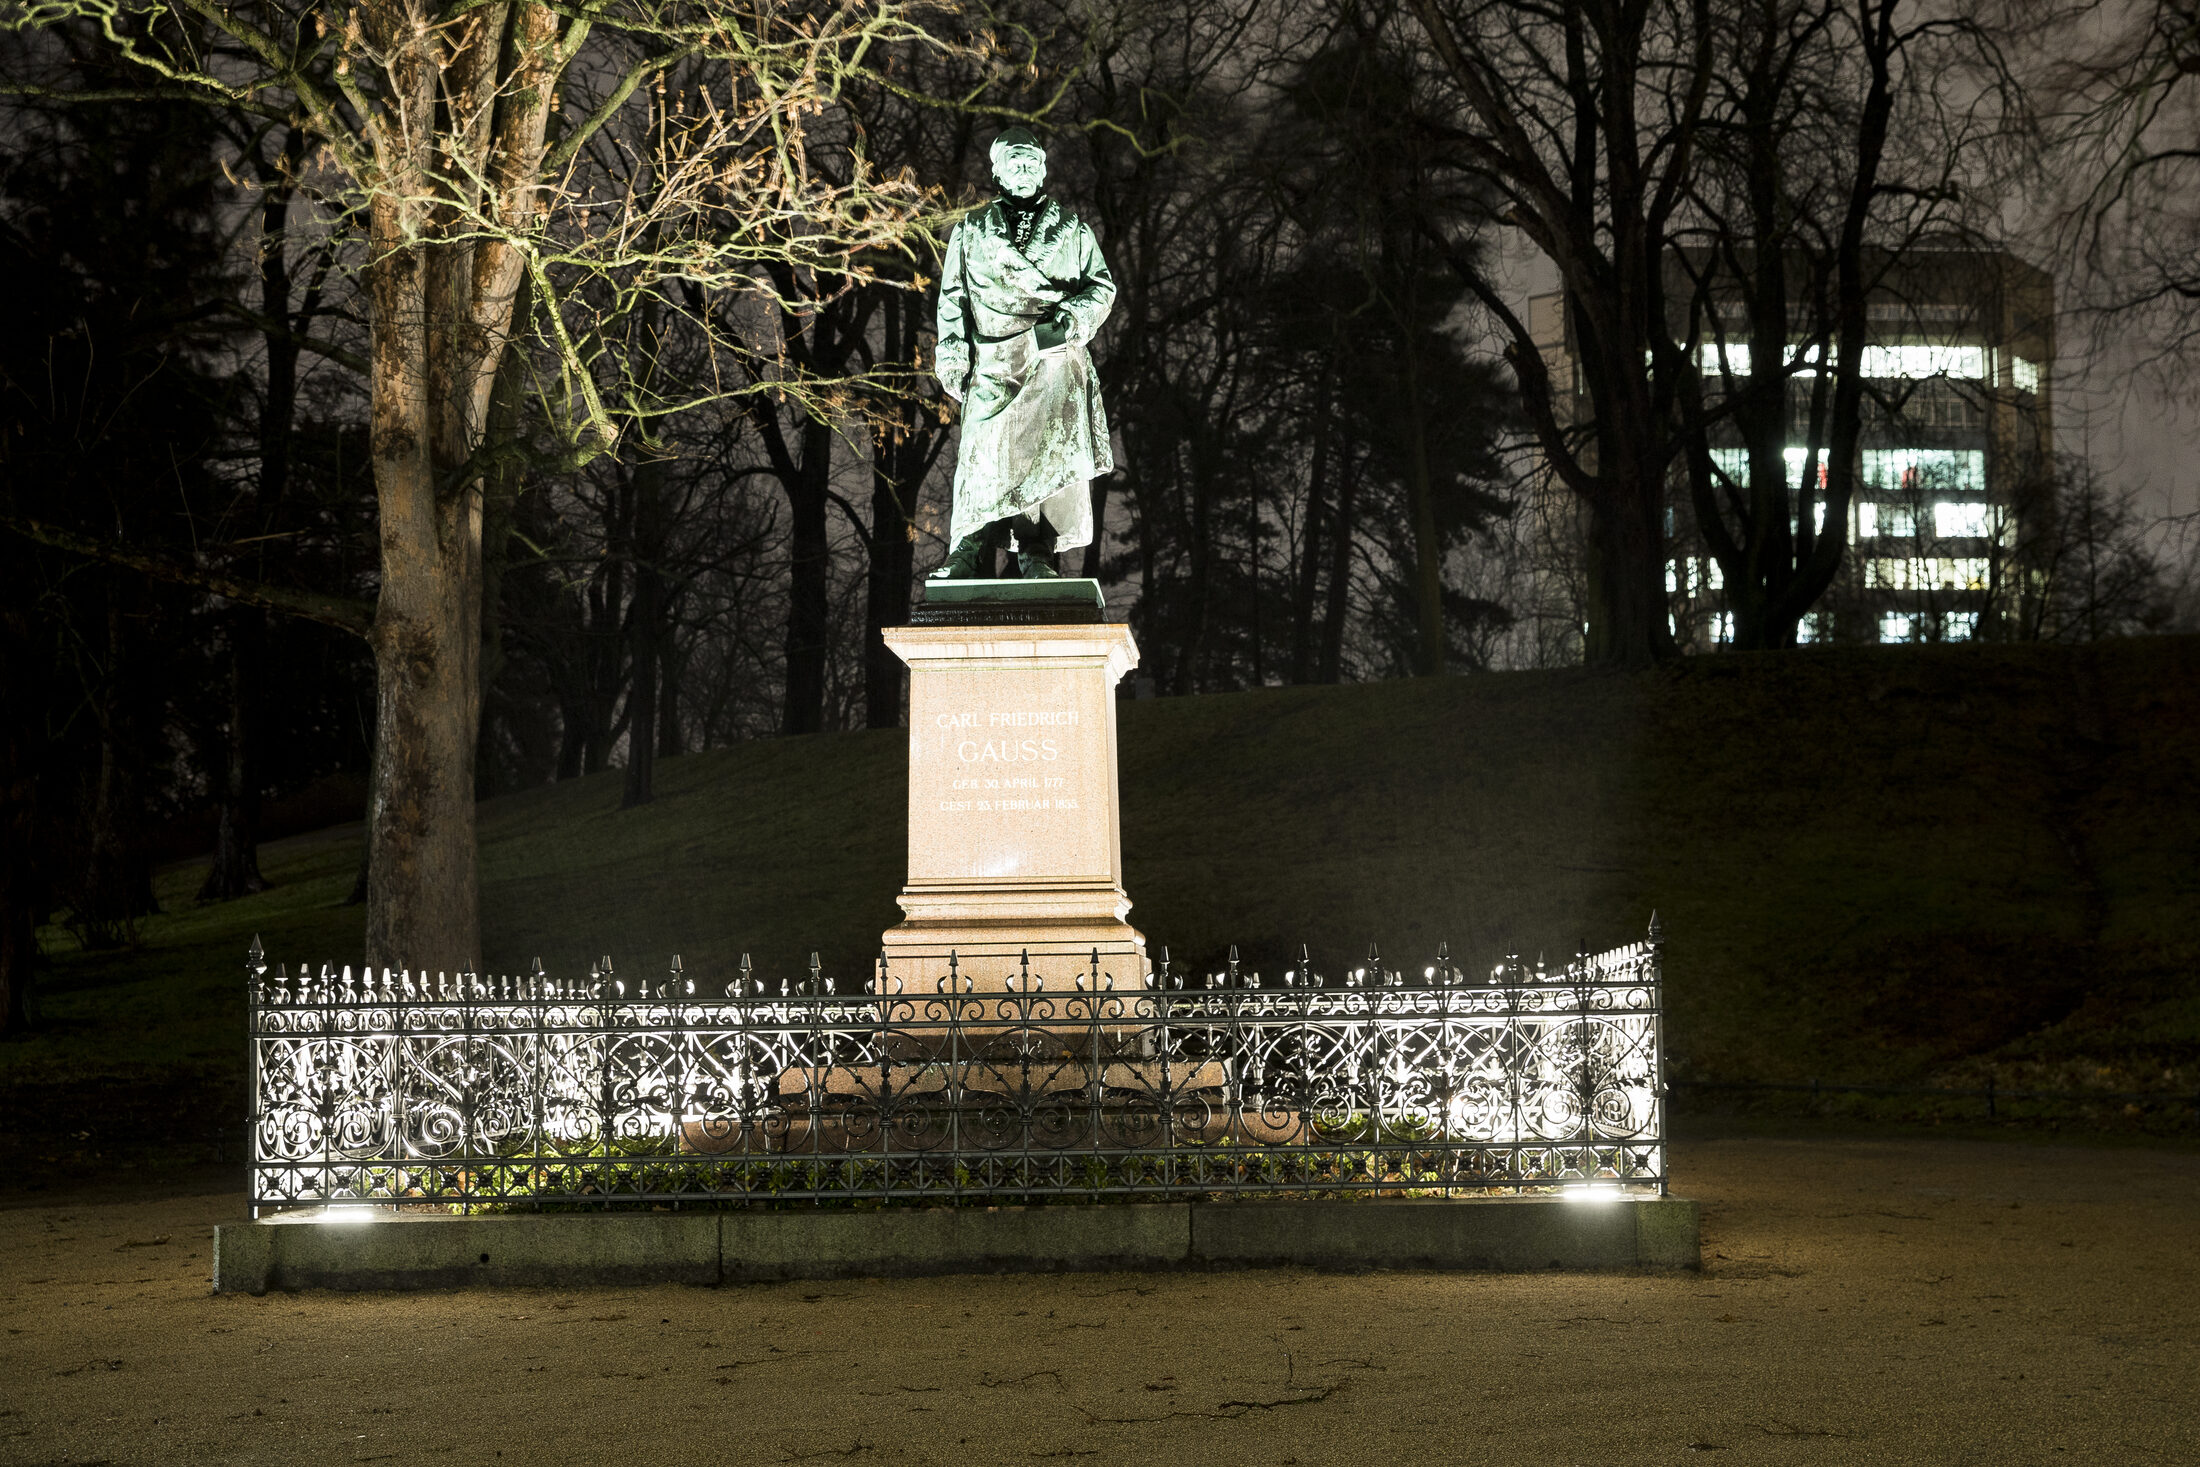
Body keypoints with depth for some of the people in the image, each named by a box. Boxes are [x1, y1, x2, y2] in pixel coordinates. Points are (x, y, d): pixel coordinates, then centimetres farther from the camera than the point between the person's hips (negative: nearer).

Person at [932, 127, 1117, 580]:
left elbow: (1102, 285, 17)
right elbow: (953, 297, 15)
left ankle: (1038, 555, -10)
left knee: (1050, 447, -12)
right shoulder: (972, 231, 17)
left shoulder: (1072, 230, 17)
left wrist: (1075, 318, -3)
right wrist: (952, 354, 3)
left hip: (1054, 358, 0)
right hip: (993, 360, 0)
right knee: (983, 450, -12)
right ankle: (968, 551, -11)